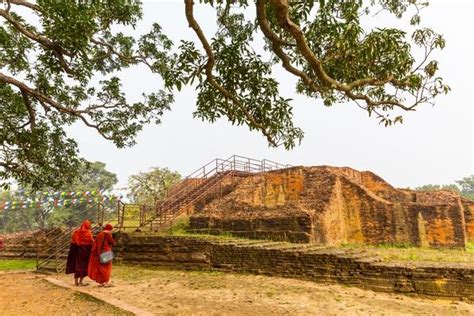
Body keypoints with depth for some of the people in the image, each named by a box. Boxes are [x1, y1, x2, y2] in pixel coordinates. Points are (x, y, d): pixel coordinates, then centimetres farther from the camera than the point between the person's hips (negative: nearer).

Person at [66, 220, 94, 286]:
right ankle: (80, 282, 6)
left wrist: (74, 253, 12)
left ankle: (76, 282, 18)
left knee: (77, 265, 13)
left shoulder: (76, 232, 4)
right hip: (85, 251, -5)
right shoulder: (88, 233, -11)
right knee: (84, 266, 5)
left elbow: (73, 243, 6)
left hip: (77, 251, 5)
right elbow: (92, 243, -12)